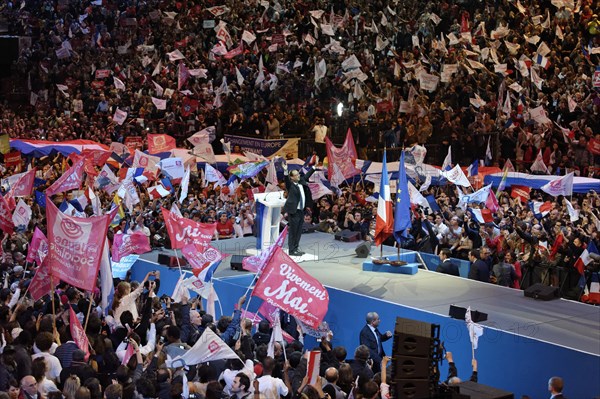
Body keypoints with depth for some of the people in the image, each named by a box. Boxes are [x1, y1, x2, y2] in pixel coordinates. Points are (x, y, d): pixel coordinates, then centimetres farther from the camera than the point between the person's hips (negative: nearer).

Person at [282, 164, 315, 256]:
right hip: (294, 211, -8)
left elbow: (307, 175, 23)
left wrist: (314, 167, 30)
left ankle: (296, 248, 23)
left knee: (298, 231, 14)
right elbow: (286, 180, -30)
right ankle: (292, 250, 0)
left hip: (301, 211, 8)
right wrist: (285, 171, -46)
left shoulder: (301, 182, 9)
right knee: (293, 231, -4)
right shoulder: (290, 185, -11)